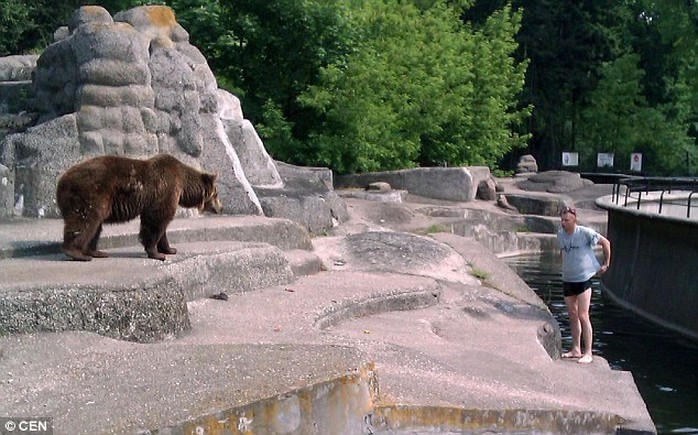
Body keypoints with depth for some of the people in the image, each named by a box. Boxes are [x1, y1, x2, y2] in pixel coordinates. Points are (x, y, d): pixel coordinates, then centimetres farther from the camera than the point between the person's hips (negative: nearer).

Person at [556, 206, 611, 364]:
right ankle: (576, 349, 22)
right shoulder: (560, 234, 3)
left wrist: (606, 264, 1)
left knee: (583, 316, -8)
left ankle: (587, 353, -2)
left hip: (583, 279, -6)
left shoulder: (585, 233, -14)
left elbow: (606, 243, -2)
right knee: (573, 316, 12)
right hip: (567, 280, 6)